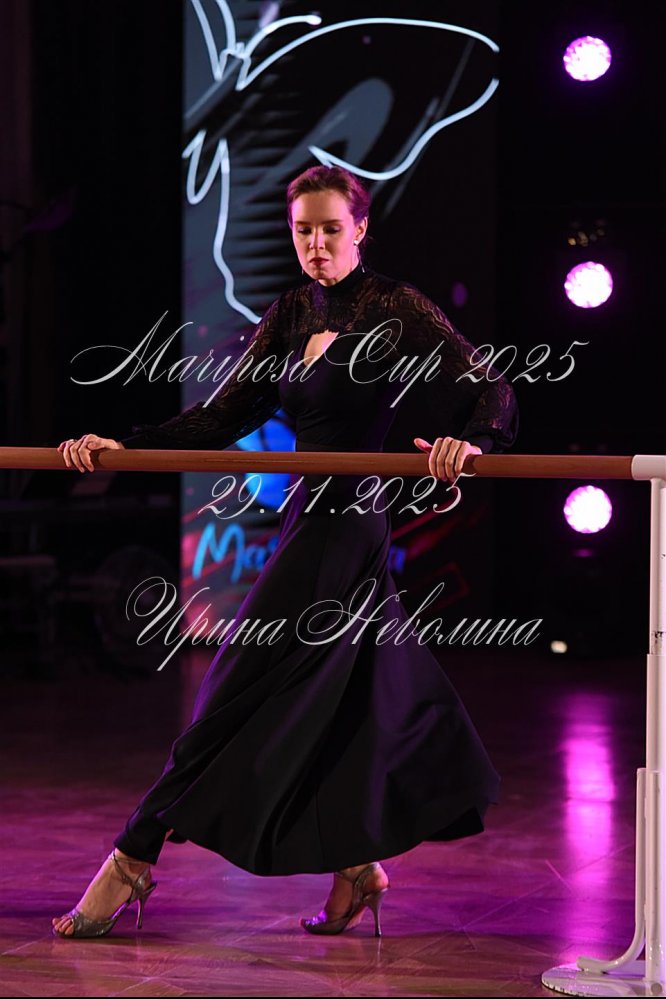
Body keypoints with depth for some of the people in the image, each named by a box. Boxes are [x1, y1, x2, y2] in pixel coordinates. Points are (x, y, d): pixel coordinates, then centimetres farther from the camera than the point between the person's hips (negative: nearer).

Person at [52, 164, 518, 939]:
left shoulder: (394, 308, -8)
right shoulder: (290, 316, 13)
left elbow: (486, 388, -13)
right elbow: (224, 417, 12)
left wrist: (468, 439, -35)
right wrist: (122, 448, 3)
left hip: (346, 519, -8)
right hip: (311, 517, 8)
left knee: (244, 692, -6)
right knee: (343, 700, 11)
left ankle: (134, 860, -4)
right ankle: (360, 868, 20)